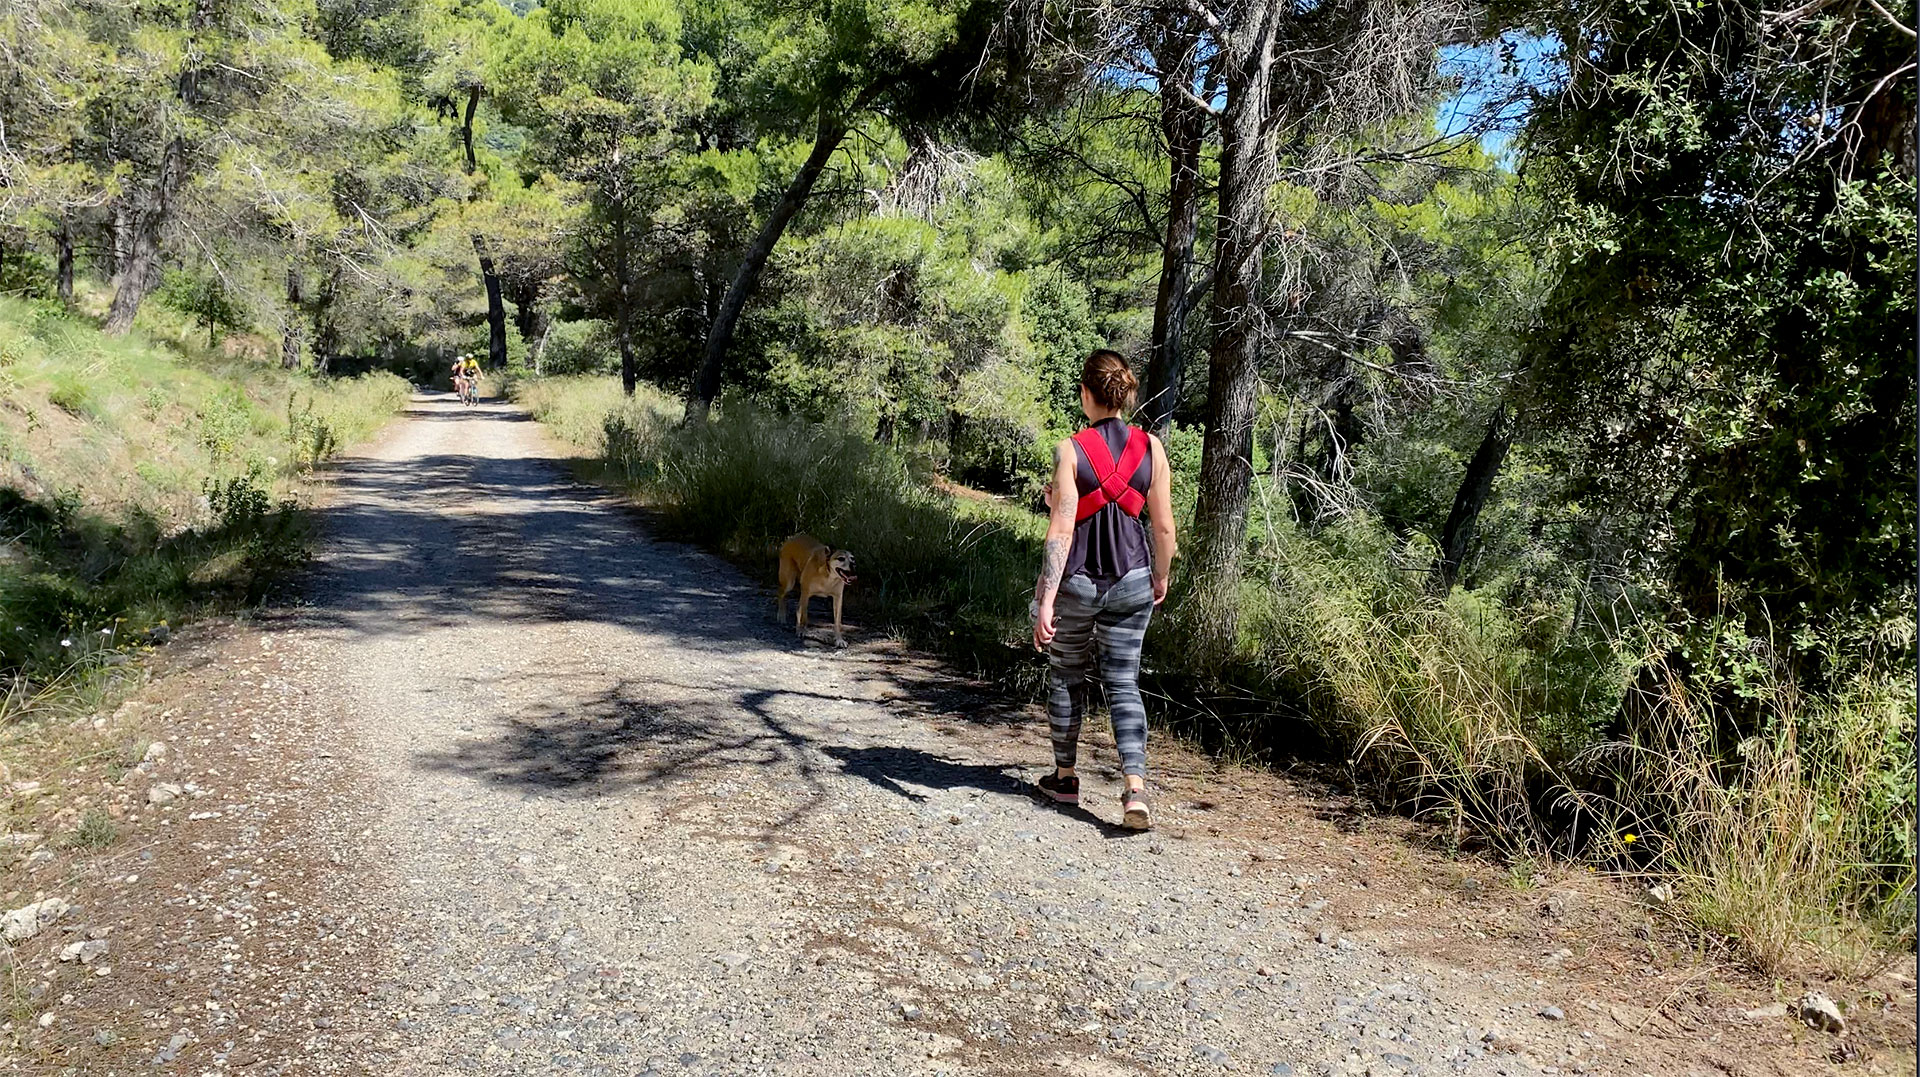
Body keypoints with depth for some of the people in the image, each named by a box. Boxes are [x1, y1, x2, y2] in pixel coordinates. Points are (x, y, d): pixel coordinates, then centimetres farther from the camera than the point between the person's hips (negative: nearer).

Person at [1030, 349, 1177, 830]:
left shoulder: (1071, 451, -13)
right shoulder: (1150, 447, -3)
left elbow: (1061, 530, -18)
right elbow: (1164, 527, 0)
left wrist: (1046, 601, -18)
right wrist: (1160, 577, 17)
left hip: (1076, 582, -2)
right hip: (1131, 582, 2)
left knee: (1066, 676, 17)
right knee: (1123, 683, 8)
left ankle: (1064, 776, 30)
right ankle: (1135, 790, -6)